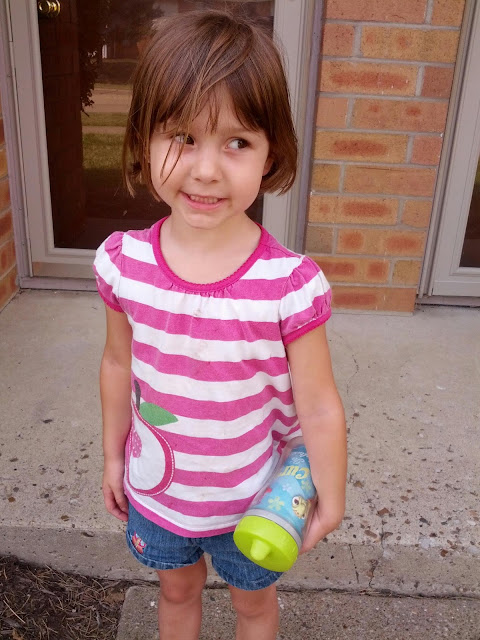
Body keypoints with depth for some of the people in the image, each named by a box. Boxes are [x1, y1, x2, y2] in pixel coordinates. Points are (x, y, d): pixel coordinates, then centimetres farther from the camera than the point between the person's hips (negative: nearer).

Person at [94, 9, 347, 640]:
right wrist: (113, 456, 8)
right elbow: (119, 365, -2)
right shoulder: (123, 262, -17)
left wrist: (331, 500, -6)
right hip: (155, 488, 3)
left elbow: (319, 407, -18)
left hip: (252, 499, -2)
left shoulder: (291, 283, -28)